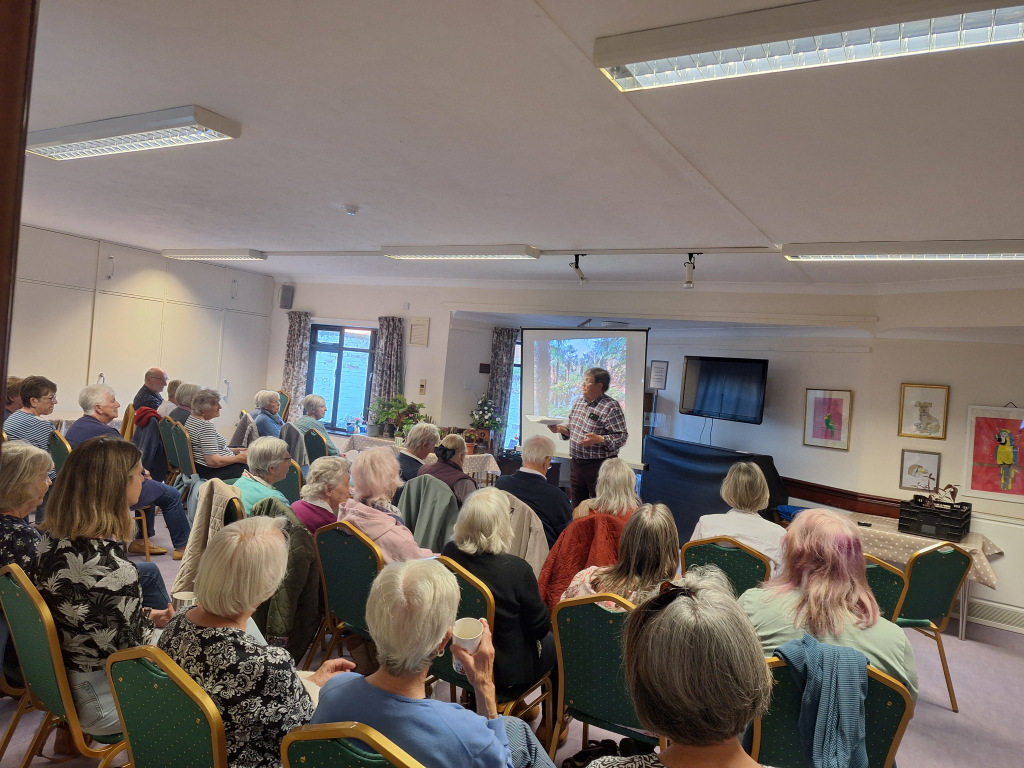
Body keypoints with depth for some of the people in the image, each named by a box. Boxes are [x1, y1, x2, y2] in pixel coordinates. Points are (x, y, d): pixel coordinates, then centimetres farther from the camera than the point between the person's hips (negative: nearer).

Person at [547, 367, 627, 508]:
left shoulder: (611, 407, -14)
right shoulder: (578, 402, 10)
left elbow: (622, 436, -18)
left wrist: (599, 439, -29)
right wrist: (561, 429, 1)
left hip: (599, 465, -7)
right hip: (576, 463, 7)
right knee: (577, 506, 18)